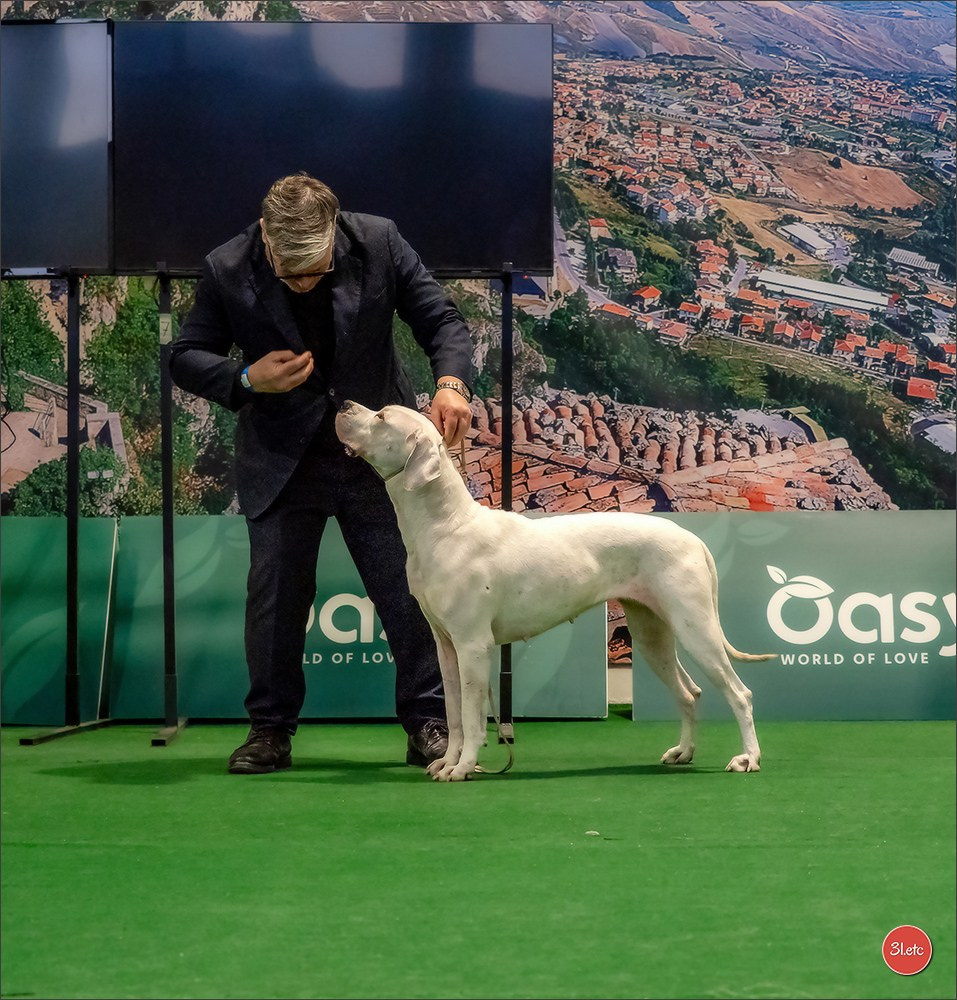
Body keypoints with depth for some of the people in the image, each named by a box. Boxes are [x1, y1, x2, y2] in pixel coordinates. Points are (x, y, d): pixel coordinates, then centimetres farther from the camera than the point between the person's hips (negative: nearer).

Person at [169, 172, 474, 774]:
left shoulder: (379, 242, -12)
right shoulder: (228, 271, -12)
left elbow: (442, 319, -6)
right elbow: (187, 357, -1)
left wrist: (452, 381, -26)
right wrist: (246, 379, -21)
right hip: (283, 463, 0)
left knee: (408, 589, 2)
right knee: (274, 596, 2)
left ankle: (427, 723, 13)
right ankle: (271, 731, 14)